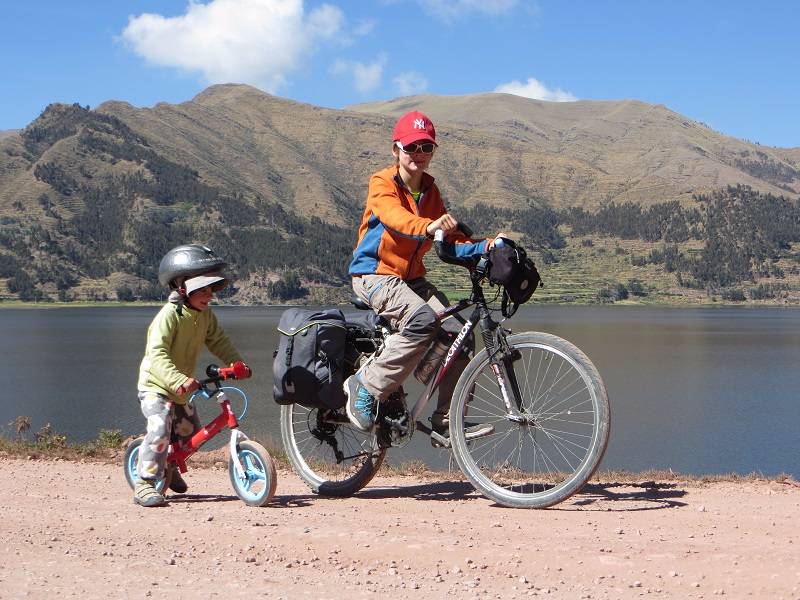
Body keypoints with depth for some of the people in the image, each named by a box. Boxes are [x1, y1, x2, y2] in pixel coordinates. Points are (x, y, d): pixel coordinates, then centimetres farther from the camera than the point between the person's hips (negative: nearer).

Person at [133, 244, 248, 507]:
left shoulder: (205, 315, -2)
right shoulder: (169, 315, -26)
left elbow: (219, 342, 9)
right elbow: (157, 354, -35)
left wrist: (237, 363, -9)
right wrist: (179, 380, -48)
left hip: (181, 388, 8)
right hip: (155, 386, -8)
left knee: (190, 431, 15)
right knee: (160, 431, -24)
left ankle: (168, 467, 41)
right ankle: (145, 484, -17)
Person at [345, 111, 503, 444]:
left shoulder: (430, 191, 12)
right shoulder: (382, 184, -9)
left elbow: (451, 241, 6)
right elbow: (395, 217, -32)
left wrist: (484, 247, -13)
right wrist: (429, 227, -53)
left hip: (411, 278, 7)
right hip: (375, 275, -7)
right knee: (423, 321, -32)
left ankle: (447, 422, -2)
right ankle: (366, 386, -19)